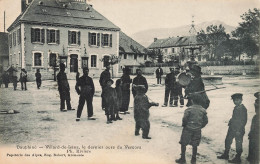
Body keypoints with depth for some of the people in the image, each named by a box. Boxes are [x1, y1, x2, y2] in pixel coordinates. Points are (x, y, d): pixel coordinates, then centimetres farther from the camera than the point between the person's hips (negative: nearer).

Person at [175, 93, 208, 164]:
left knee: (183, 144, 10)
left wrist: (184, 125, 1)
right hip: (197, 130, 4)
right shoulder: (203, 110, 0)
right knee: (195, 145, 15)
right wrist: (200, 127, 15)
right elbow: (205, 121, 3)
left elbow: (184, 119, -18)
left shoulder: (189, 109, -14)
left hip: (188, 129, -4)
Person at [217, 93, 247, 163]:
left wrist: (239, 130, -18)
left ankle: (237, 158, 16)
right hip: (232, 128, 9)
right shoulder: (236, 107, 8)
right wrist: (230, 123, 9)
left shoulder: (243, 109, -17)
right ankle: (225, 155, 31)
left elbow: (244, 120, -18)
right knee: (227, 141, 17)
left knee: (238, 144, 4)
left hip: (238, 130, -9)